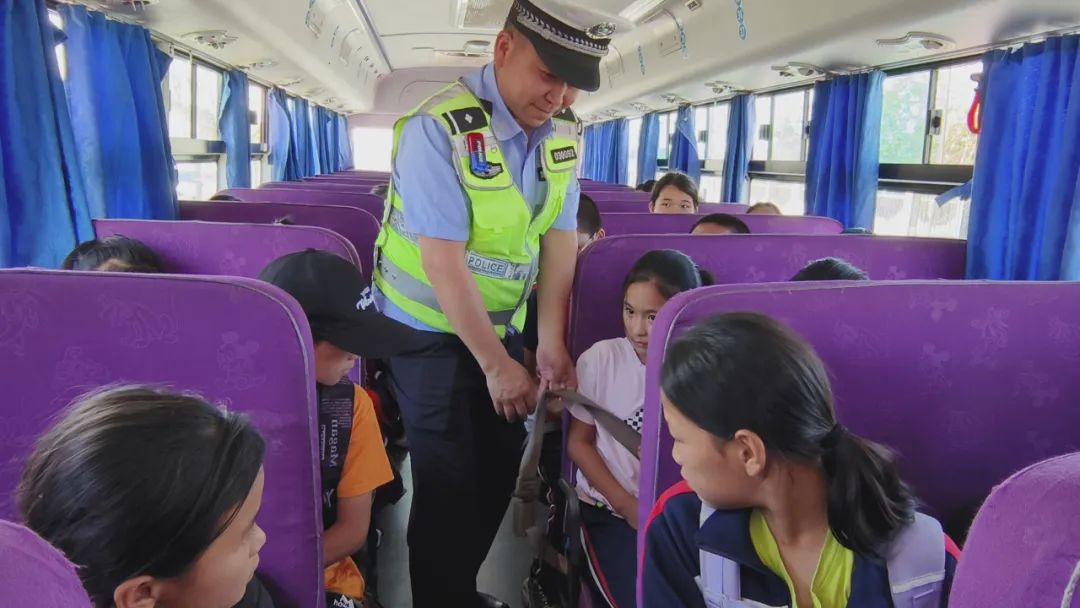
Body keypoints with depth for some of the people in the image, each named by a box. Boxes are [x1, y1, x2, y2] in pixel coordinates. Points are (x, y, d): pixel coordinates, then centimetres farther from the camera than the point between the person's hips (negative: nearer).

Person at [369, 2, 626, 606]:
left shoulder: (563, 131, -3)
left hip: (503, 324, 6)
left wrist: (551, 343, -8)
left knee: (503, 463, 13)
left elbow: (560, 238, -3)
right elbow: (443, 262, -25)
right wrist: (497, 364, -20)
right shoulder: (440, 126, -24)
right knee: (449, 479, -1)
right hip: (428, 329, -6)